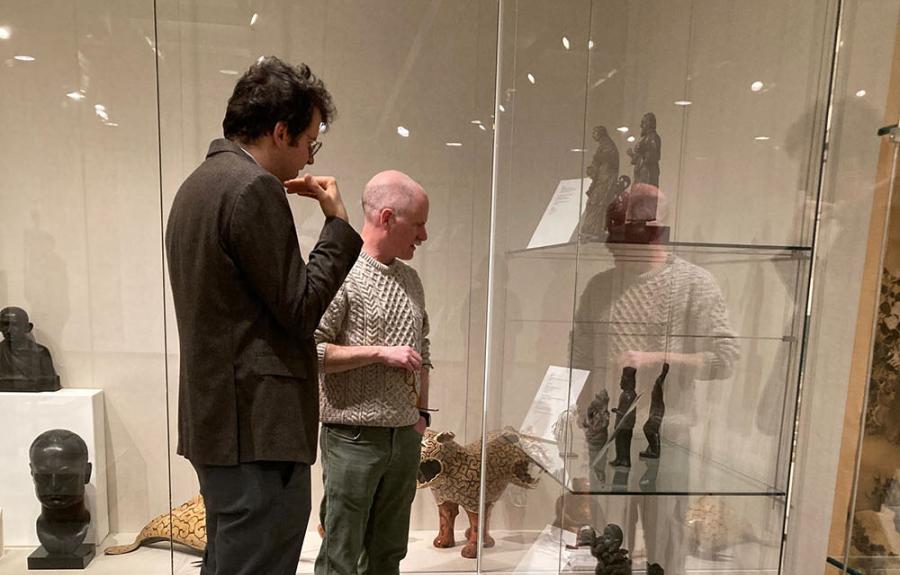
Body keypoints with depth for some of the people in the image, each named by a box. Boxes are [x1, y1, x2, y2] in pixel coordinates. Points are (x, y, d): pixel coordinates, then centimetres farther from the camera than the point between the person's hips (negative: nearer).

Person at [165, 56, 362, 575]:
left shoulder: (199, 183, 15)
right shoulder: (255, 187, -16)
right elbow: (301, 309, -15)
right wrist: (338, 222, -8)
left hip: (216, 419, 10)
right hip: (260, 426, -10)